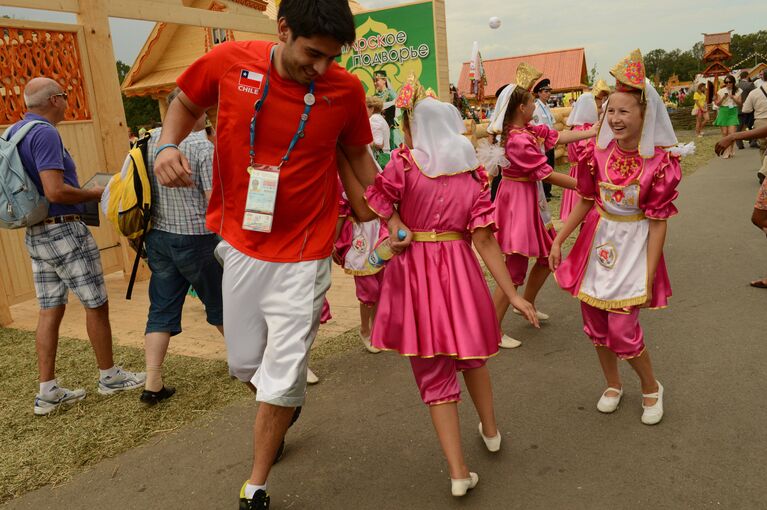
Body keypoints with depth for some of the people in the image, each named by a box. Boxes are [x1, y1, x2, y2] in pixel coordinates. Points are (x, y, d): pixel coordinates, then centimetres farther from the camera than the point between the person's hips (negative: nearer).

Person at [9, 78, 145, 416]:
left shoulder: (13, 132, 14)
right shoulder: (45, 134, -16)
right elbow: (55, 191, -25)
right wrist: (96, 194, -10)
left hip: (34, 234, 9)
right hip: (64, 231, -9)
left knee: (50, 311, 10)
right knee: (96, 304, 4)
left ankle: (47, 391, 14)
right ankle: (109, 376, 17)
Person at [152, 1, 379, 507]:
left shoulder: (346, 90, -11)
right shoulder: (229, 61, -9)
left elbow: (355, 154, 6)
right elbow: (186, 103, 9)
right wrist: (168, 144, -11)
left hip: (303, 254, -2)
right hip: (241, 243, 3)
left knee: (282, 380, 2)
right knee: (245, 363, 16)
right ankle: (286, 403, 53)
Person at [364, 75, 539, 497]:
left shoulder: (404, 164, -8)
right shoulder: (472, 173, -2)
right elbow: (485, 240, -6)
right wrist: (513, 295, -4)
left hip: (414, 270, -2)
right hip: (458, 268, 3)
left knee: (433, 372, 8)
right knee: (470, 353, 26)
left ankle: (458, 471, 10)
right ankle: (490, 430, 46)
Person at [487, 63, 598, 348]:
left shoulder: (528, 130, 4)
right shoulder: (517, 140, -24)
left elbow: (559, 137, 9)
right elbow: (547, 174, -21)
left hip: (531, 200, 10)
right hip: (518, 200, -10)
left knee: (549, 255, 21)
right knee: (516, 268, -5)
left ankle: (527, 305, 38)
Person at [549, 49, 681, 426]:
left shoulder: (659, 163, -15)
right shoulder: (598, 153, -4)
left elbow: (658, 223, -12)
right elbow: (584, 202, 6)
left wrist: (649, 276, -13)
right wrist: (558, 241, 1)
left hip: (633, 249, -4)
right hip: (596, 242, 4)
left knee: (622, 331, -4)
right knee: (595, 323, 12)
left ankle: (651, 388, 26)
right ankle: (613, 384, 37)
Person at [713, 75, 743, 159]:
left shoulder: (738, 91, 5)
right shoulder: (721, 91, 4)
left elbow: (740, 103, 2)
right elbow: (717, 104, 4)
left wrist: (733, 97, -11)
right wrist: (723, 97, -12)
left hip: (733, 113, 0)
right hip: (723, 112, 0)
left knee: (732, 133, -11)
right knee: (724, 133, 1)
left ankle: (729, 151, 0)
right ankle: (727, 151, 13)